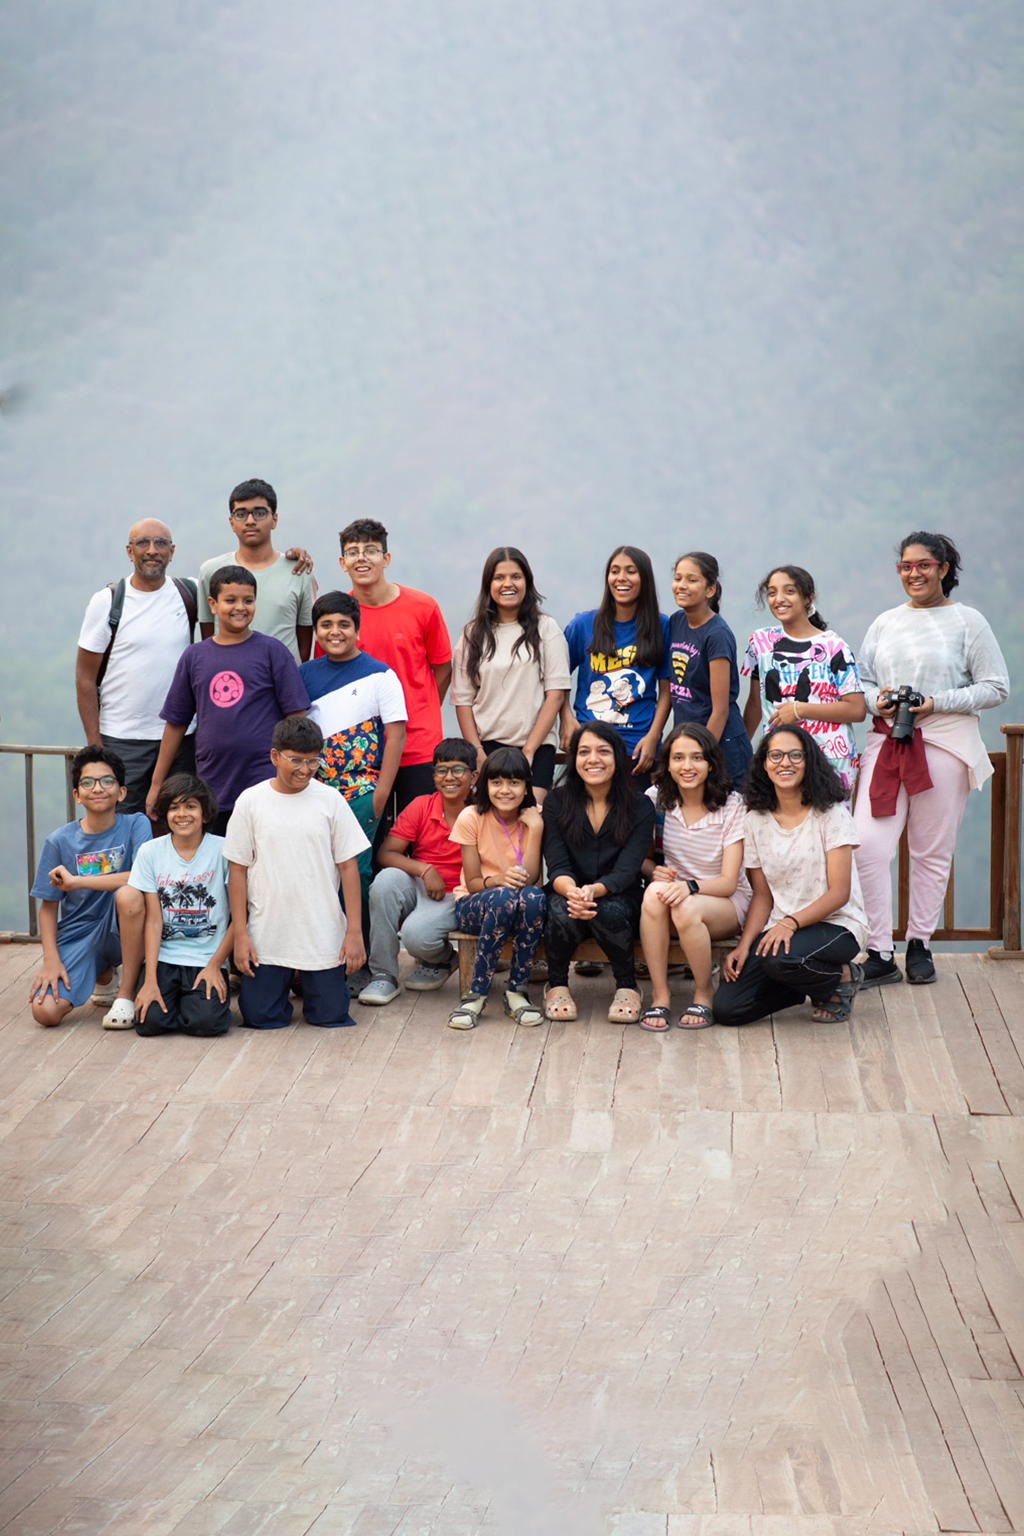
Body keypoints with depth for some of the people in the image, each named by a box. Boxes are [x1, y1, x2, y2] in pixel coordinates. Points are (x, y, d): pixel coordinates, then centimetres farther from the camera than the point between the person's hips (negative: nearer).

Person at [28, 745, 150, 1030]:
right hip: (76, 935, 2)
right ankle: (104, 976, 16)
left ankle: (127, 993, -16)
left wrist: (77, 881, -23)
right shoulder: (59, 841, -1)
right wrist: (51, 959, -10)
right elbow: (48, 905, 4)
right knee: (45, 1011, -19)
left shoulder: (135, 825, -6)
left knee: (129, 894, -36)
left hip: (119, 931, -2)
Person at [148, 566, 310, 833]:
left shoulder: (272, 651, 1)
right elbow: (176, 722, 14)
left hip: (265, 785, -3)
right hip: (212, 789, 3)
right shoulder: (194, 657, 9)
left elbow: (296, 716, 0)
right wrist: (157, 784, 14)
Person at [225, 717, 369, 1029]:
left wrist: (354, 931, -4)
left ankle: (311, 981, 34)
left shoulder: (330, 800, -2)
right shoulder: (251, 801, -2)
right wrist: (240, 934, -2)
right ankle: (283, 981, 32)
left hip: (323, 934, 0)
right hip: (266, 935, 0)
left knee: (331, 1016, 1)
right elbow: (237, 870, 2)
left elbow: (348, 866, 1)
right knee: (261, 1017, -1)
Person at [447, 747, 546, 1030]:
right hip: (473, 906, -2)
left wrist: (535, 829, -21)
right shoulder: (472, 818, -8)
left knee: (534, 897, -35)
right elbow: (472, 882, -10)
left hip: (519, 910, 2)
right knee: (504, 897, -37)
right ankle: (476, 995, -27)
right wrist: (497, 880, -32)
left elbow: (529, 879, -16)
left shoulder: (532, 820, -4)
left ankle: (517, 992, -22)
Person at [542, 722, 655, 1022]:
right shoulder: (556, 803, 0)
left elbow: (625, 871, -13)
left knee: (608, 910, -35)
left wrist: (594, 891, -36)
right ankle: (557, 985, -6)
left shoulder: (640, 807, -3)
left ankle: (627, 986, -8)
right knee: (562, 910, -34)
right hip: (569, 894, 1)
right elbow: (557, 867, -8)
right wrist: (572, 891, -33)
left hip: (617, 900, -1)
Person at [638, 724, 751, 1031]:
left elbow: (728, 882, -13)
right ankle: (659, 996, -27)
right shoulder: (656, 799, -2)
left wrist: (690, 886, -34)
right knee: (654, 894, -34)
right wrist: (654, 871, -18)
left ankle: (704, 994, -12)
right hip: (674, 890, 2)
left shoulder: (732, 807, -10)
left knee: (686, 909, -37)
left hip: (727, 903, -2)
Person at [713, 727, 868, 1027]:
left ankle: (841, 978, -4)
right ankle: (809, 984, 14)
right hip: (781, 927, 5)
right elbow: (762, 896, 7)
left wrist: (791, 923, -26)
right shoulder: (756, 819, 5)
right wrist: (744, 945, -9)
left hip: (835, 924, -5)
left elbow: (839, 892, -12)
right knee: (726, 1008, -13)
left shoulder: (831, 814, -8)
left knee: (779, 958, -37)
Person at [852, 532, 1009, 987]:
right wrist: (877, 699, -3)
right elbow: (860, 680, 20)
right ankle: (880, 954, -3)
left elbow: (996, 687, -1)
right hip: (886, 742, 3)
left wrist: (937, 702, -11)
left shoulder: (967, 621, 2)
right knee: (868, 845, -9)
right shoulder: (885, 623, 14)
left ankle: (919, 945, 19)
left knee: (932, 850, 3)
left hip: (945, 744, -3)